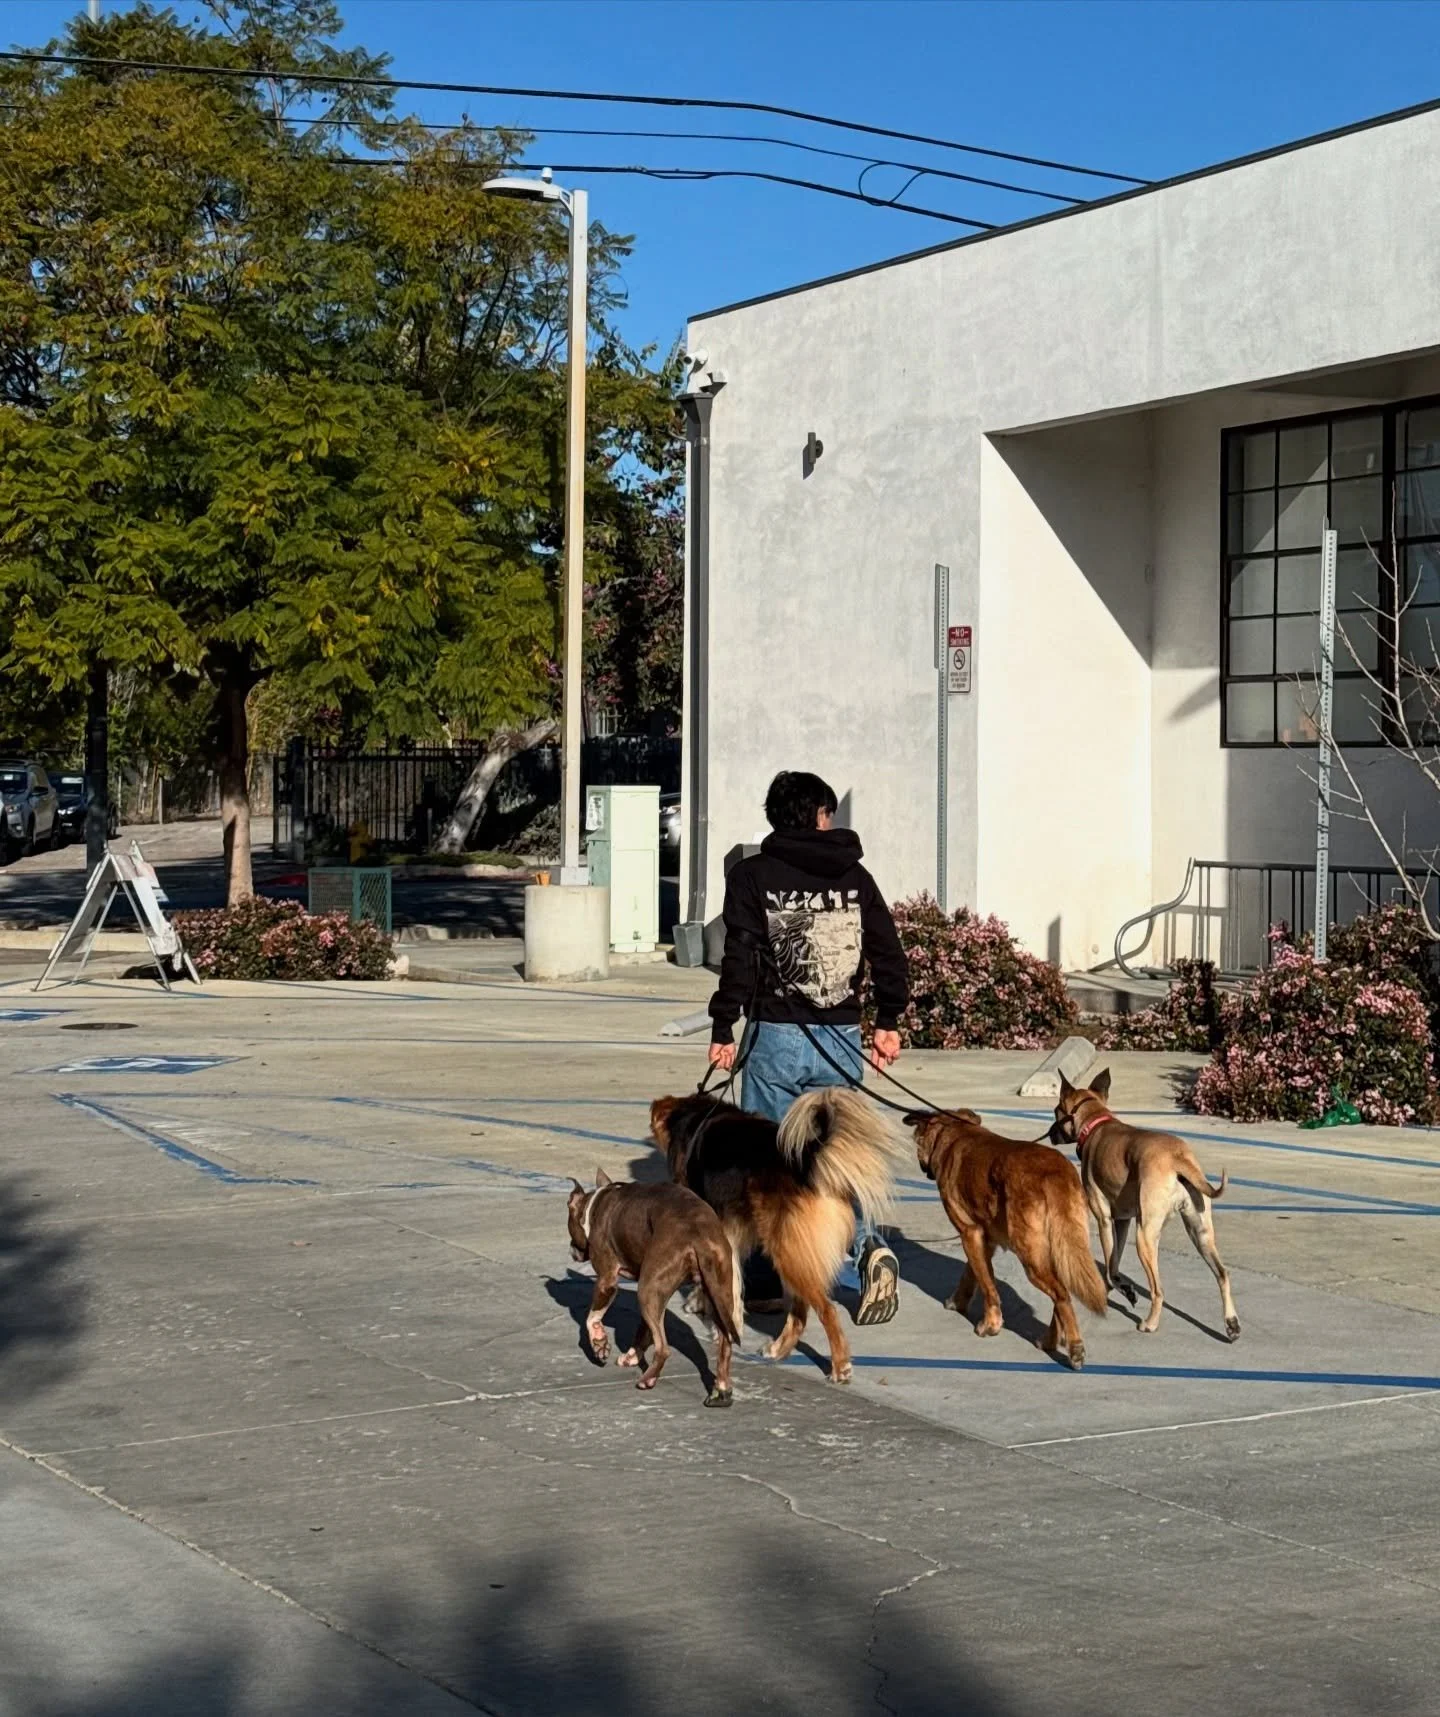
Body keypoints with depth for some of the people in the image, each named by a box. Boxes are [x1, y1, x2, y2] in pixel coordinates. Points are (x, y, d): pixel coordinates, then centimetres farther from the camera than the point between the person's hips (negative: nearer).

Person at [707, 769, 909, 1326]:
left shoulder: (752, 875, -3)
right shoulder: (853, 875, 6)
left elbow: (739, 959, -10)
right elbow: (888, 953, 7)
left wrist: (723, 1030, -4)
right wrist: (888, 1021, 18)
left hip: (776, 1035, -2)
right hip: (841, 1036, 3)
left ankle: (762, 1280, 11)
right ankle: (869, 1247, -13)